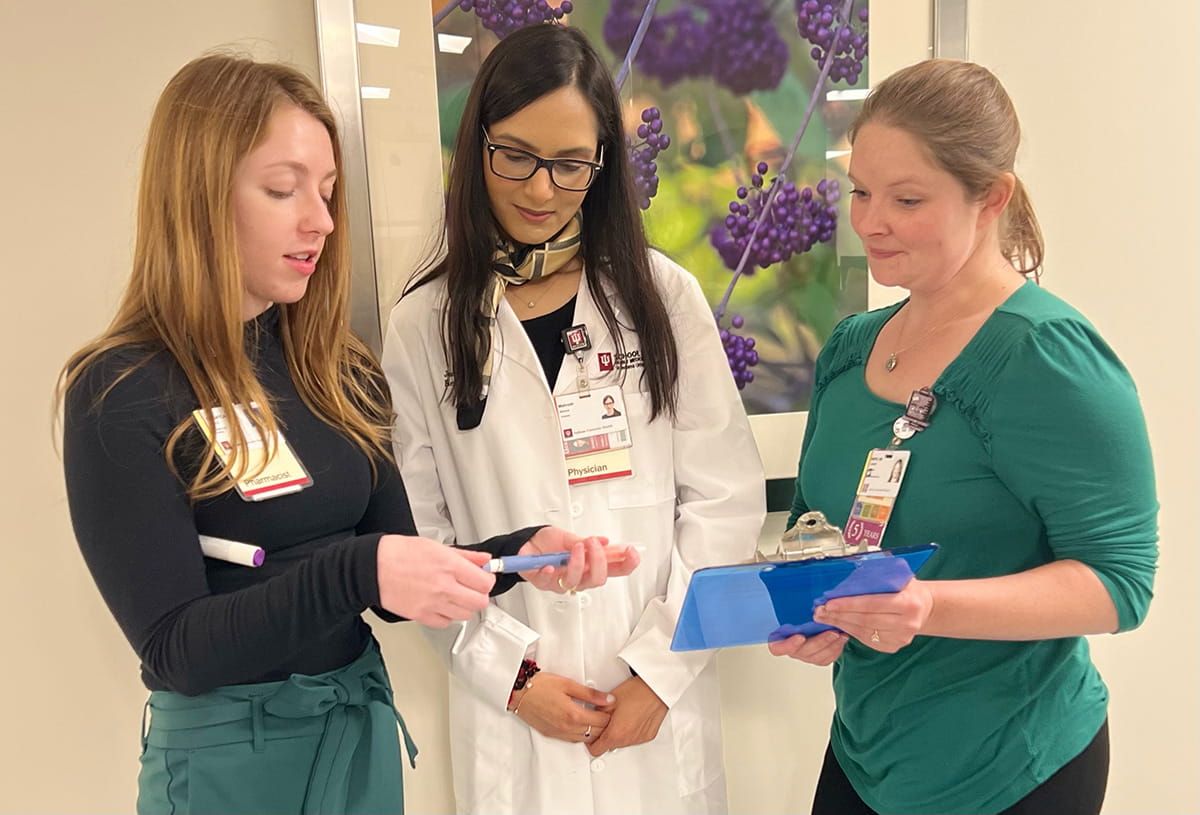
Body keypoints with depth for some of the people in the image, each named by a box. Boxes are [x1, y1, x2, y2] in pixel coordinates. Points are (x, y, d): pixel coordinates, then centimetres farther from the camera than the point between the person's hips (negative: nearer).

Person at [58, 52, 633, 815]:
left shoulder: (340, 369, 1)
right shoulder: (122, 394, -16)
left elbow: (389, 588, 2)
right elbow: (177, 650, -18)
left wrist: (520, 552, -14)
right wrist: (356, 571, -31)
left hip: (364, 723, 6)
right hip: (230, 752, -5)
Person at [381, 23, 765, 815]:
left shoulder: (663, 295, -3)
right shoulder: (423, 324, -3)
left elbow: (725, 498, -4)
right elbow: (420, 534, -1)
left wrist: (660, 668, -8)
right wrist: (510, 673, -7)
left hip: (658, 698, 1)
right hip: (510, 706, 0)